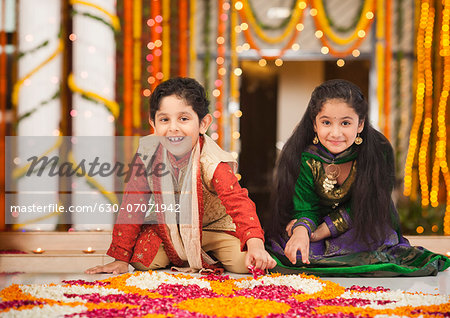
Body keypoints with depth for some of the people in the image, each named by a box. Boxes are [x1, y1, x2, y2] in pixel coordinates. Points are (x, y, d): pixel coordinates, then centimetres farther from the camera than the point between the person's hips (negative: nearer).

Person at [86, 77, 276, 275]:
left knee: (243, 262, -26)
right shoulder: (148, 155, -17)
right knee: (142, 259, -23)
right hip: (169, 229, 3)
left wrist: (255, 244, -59)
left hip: (213, 227, -2)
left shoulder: (212, 163, -28)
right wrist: (121, 259, -11)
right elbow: (132, 204, -8)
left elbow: (238, 202, -39)